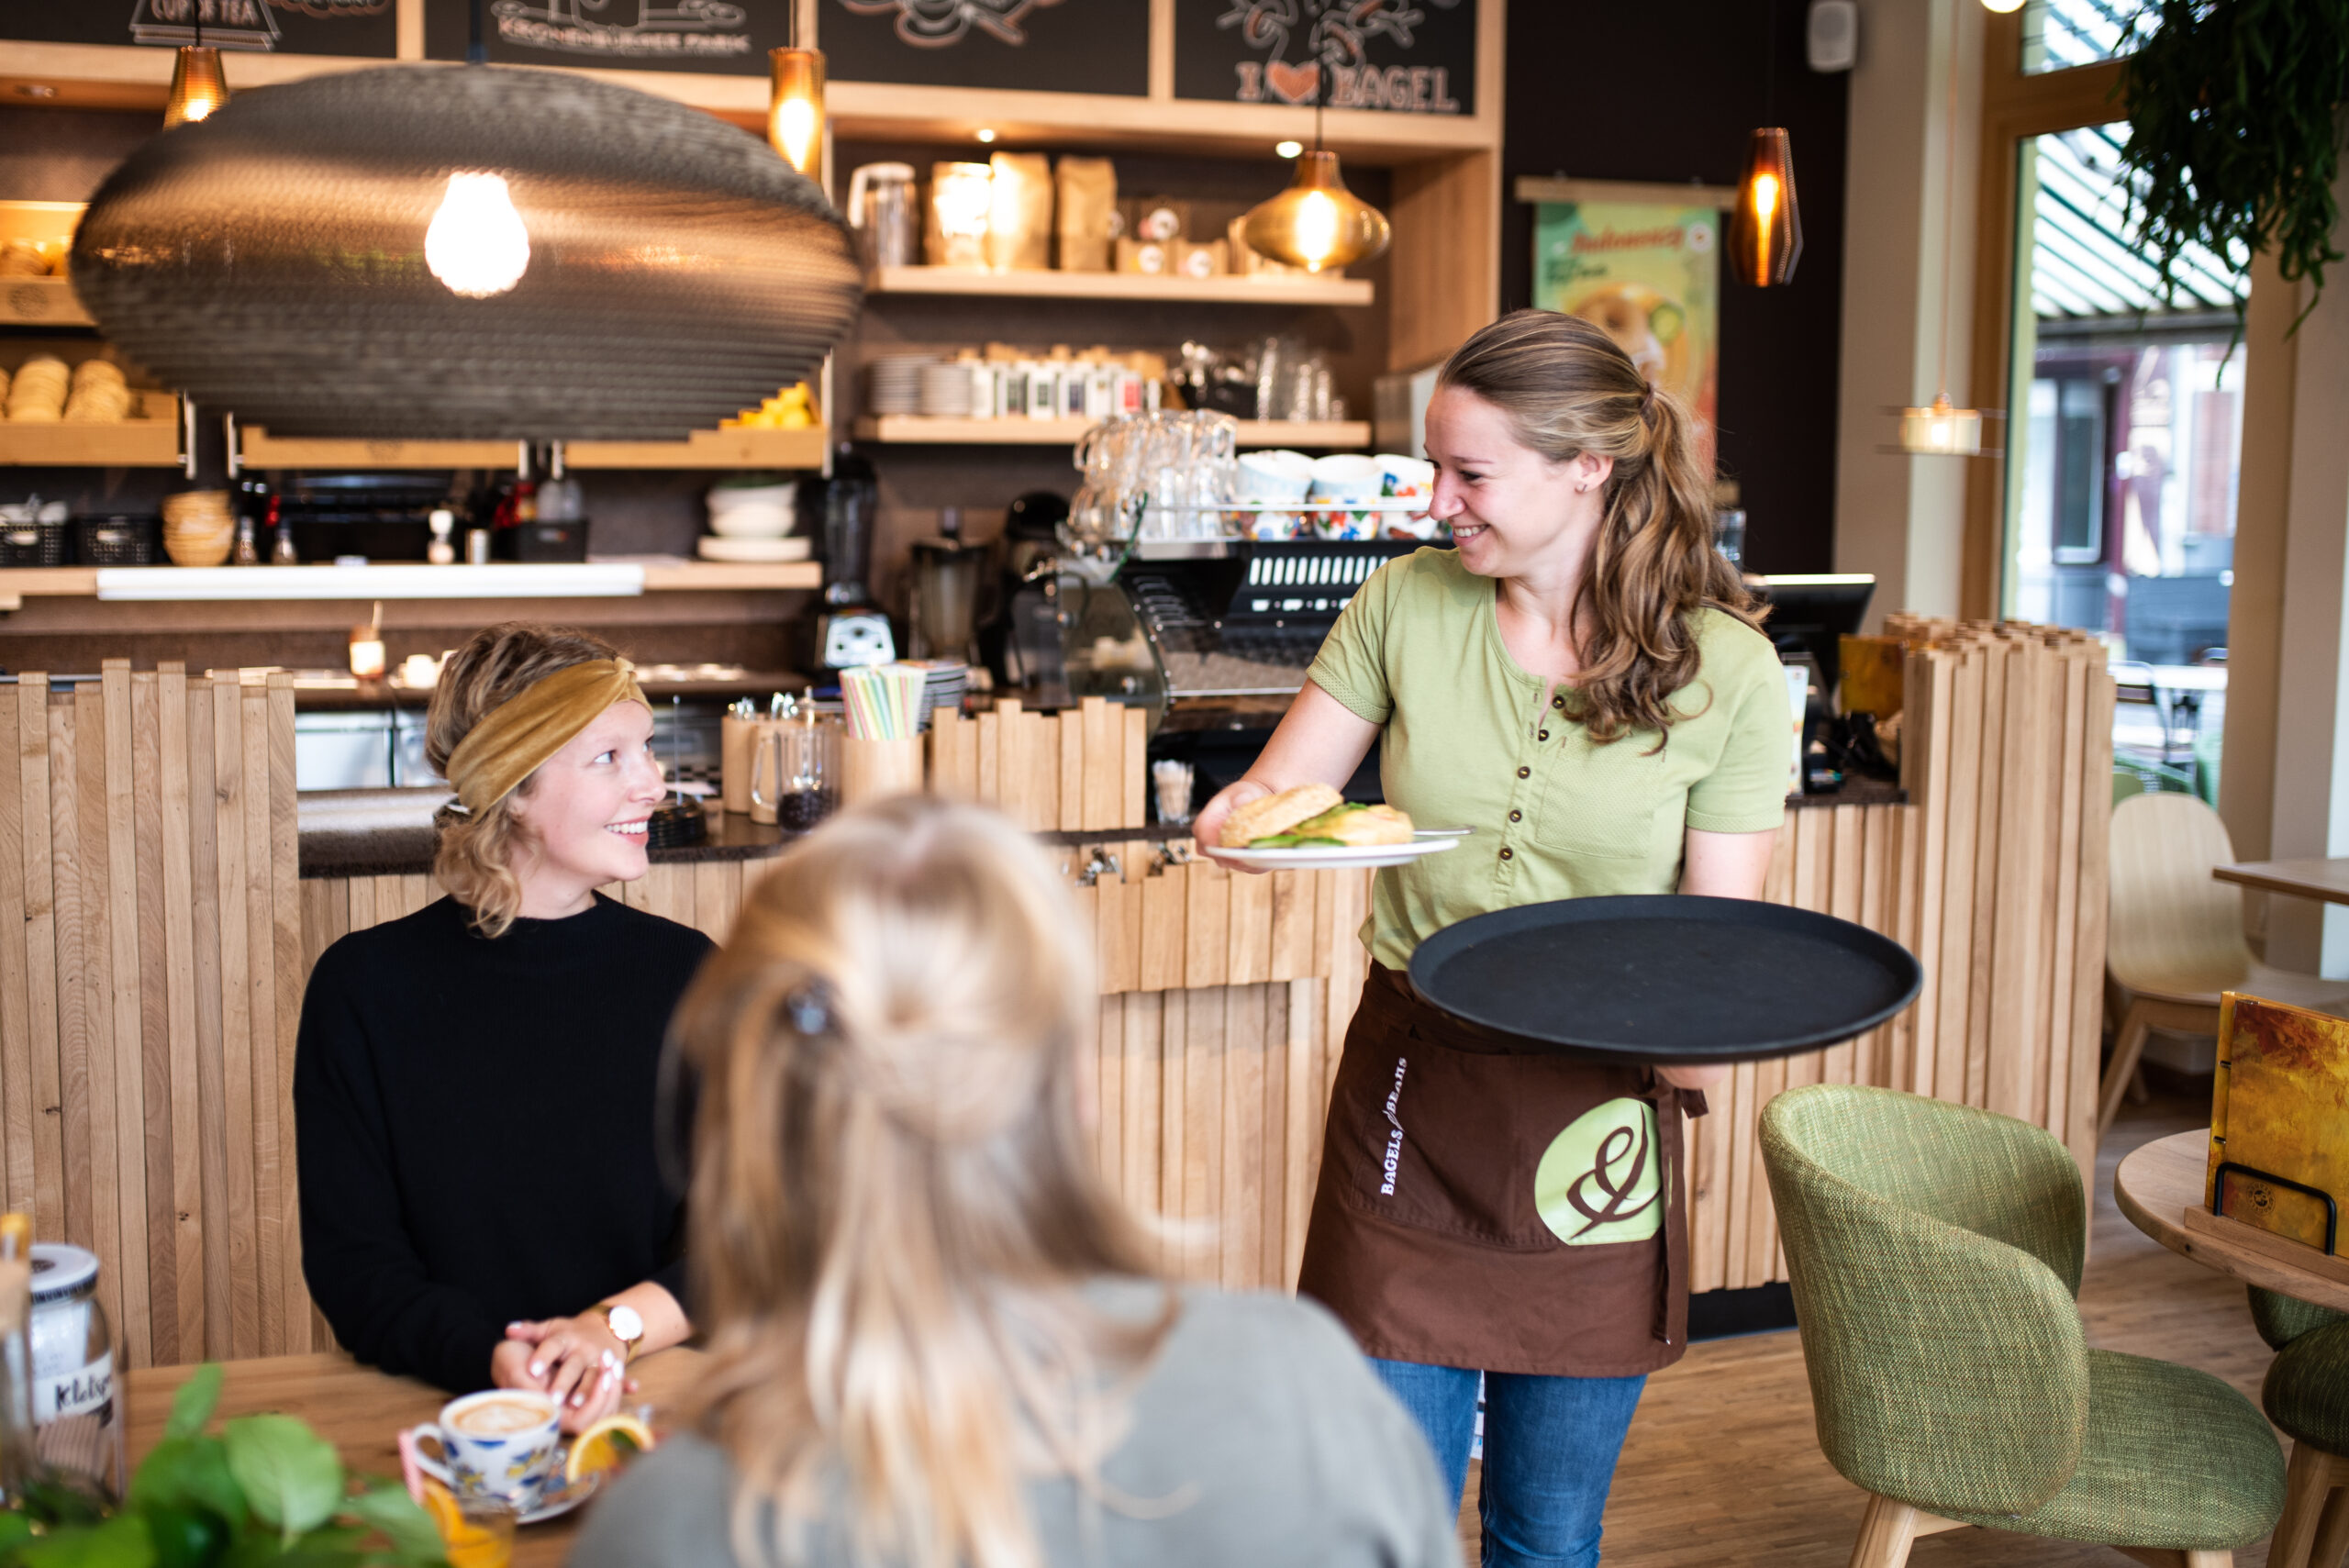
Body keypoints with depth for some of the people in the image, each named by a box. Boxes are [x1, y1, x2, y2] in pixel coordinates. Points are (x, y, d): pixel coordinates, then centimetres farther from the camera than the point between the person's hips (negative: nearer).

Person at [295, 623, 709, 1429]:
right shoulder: (367, 985, 1)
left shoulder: (687, 972, 5)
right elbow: (351, 1262, -2)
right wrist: (497, 1360, -20)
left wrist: (618, 1326, -16)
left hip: (656, 1408, 0)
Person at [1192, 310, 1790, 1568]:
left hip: (1596, 1121, -1)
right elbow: (1279, 785, 3)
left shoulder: (1725, 672, -8)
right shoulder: (1407, 601, -2)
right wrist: (1243, 816, -20)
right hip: (1411, 1096, 1)